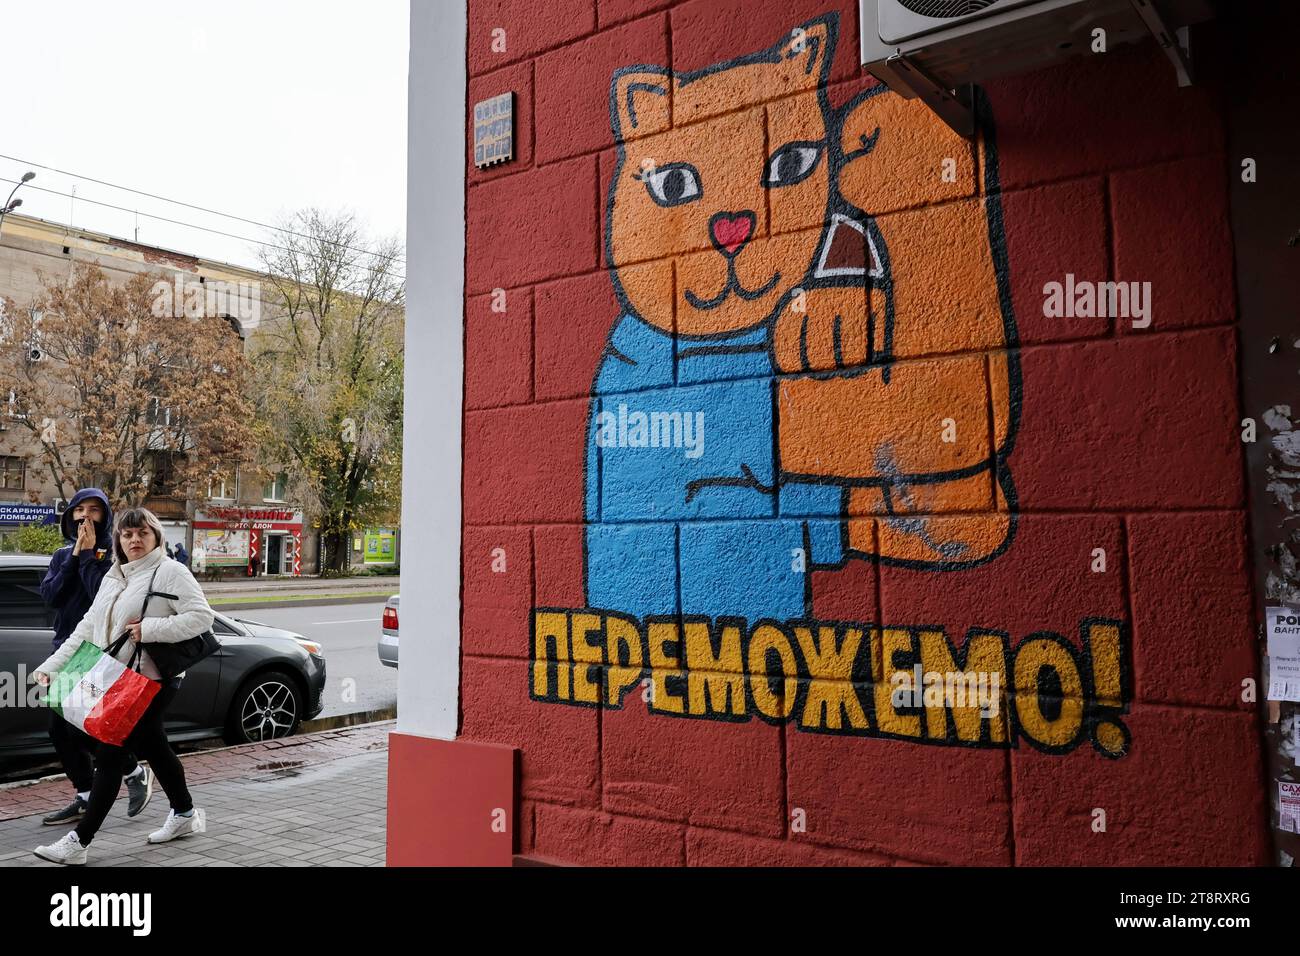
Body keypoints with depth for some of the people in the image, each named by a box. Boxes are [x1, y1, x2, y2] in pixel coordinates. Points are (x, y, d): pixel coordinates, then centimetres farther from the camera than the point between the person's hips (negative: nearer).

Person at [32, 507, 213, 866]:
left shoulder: (171, 572, -11)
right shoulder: (113, 577, 14)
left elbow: (202, 616, -19)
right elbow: (87, 628, 14)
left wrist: (150, 629, -24)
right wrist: (52, 665, 7)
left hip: (152, 680, -8)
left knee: (109, 754, -8)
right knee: (152, 746, 18)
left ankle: (79, 841, -1)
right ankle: (185, 814, 34)